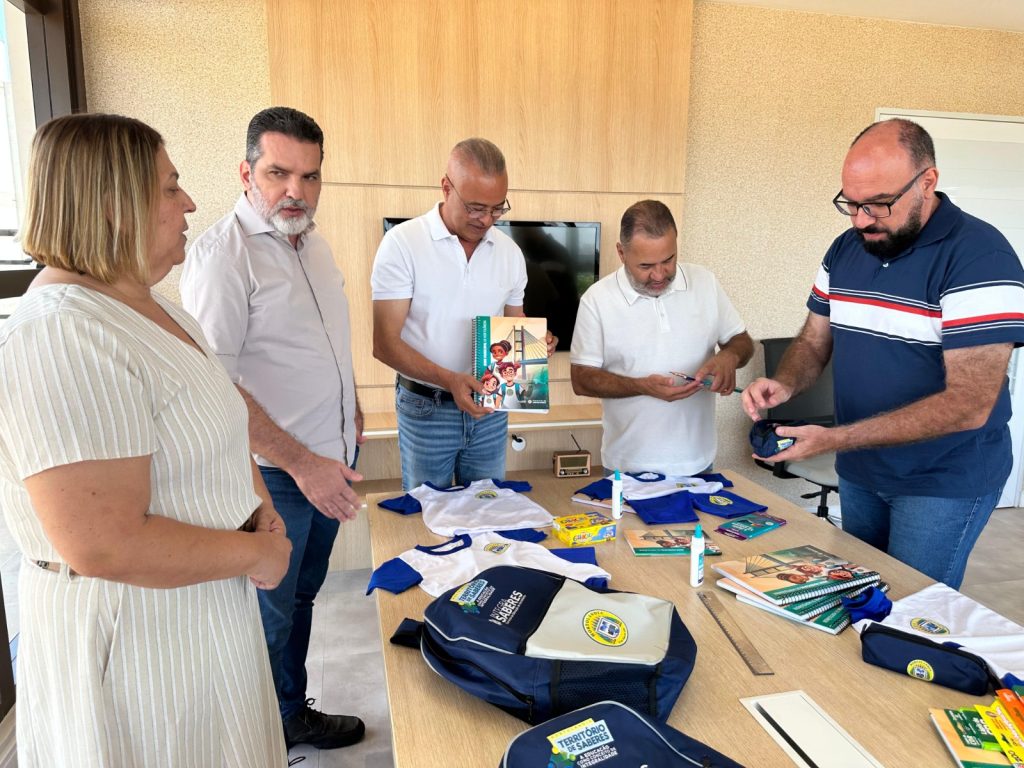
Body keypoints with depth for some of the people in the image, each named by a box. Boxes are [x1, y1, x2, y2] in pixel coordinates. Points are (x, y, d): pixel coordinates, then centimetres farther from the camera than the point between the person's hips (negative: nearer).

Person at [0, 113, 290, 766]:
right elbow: (107, 548, -30)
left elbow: (211, 429, 16)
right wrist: (256, 552, -18)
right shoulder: (63, 342, -26)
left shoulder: (147, 304, 5)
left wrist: (258, 503, -1)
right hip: (131, 633, -8)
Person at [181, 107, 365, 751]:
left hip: (327, 464, 8)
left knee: (300, 599, 22)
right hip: (271, 474, -8)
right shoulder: (224, 252, -17)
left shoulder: (313, 243, 9)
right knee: (269, 615, 10)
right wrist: (301, 463, -24)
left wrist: (350, 411, 18)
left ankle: (293, 715, 42)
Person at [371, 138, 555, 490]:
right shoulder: (402, 243, -11)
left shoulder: (509, 252, 3)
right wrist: (449, 379, -27)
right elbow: (385, 343, -13)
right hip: (425, 408, -3)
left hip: (490, 407, 4)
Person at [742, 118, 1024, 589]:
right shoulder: (845, 250, 1)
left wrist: (833, 440, -31)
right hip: (858, 472, 6)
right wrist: (784, 384, -16)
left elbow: (970, 404, -26)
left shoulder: (980, 257, -21)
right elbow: (814, 341, 7)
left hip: (945, 480, -6)